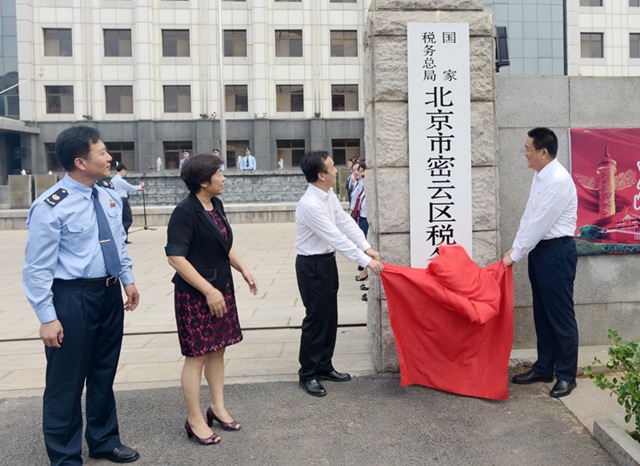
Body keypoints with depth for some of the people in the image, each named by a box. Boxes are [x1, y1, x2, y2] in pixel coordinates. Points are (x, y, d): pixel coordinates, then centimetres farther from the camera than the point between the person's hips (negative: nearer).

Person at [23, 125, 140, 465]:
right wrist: (47, 318, -16)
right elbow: (37, 268, -15)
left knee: (104, 374, 20)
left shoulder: (109, 197, 4)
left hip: (110, 293, 7)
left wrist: (128, 279, 13)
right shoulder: (51, 207, -17)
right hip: (73, 297, -7)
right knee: (66, 382, 6)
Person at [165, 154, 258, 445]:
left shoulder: (216, 206, 8)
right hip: (195, 295, -8)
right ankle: (195, 421, 16)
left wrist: (244, 269, 7)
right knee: (197, 355, 2)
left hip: (221, 289, 8)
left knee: (217, 349, 15)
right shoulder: (184, 213, -17)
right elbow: (176, 258, -21)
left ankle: (218, 407, 30)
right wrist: (208, 291, -21)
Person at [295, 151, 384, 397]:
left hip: (327, 260, 9)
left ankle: (324, 367, 31)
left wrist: (367, 248, -7)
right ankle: (307, 374, 17)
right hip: (312, 265, -9)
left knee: (330, 317, 16)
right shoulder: (310, 205, -27)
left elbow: (346, 222, 3)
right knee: (316, 318, 1)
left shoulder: (329, 195, 1)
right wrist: (366, 261, -24)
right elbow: (336, 238, -27)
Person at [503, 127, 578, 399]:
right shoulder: (539, 177, 9)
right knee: (542, 313, 16)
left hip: (557, 251, -9)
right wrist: (515, 247, 6)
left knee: (560, 315, 1)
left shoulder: (559, 180, -20)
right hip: (539, 249, 9)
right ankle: (543, 368, 28)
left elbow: (540, 223, -20)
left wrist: (515, 256, -14)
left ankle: (566, 375, 15)